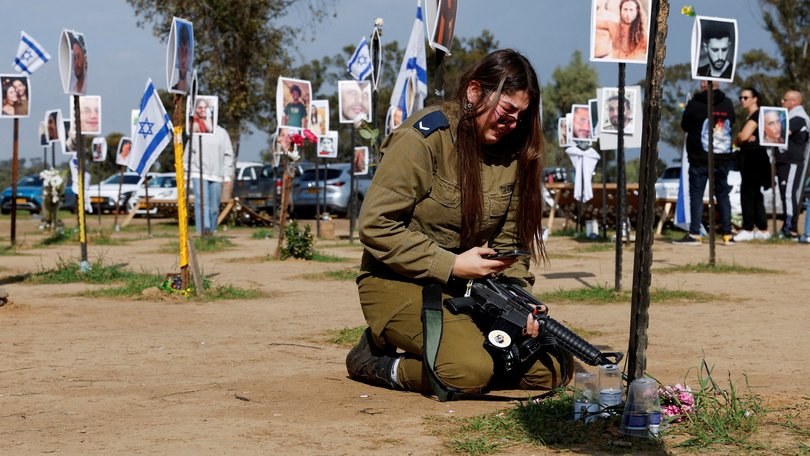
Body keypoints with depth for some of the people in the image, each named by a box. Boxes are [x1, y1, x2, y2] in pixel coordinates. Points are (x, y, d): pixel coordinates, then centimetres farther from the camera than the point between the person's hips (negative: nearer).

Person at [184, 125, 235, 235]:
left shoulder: (222, 133, 5)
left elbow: (228, 155, 6)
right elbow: (189, 153, 8)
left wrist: (227, 175, 1)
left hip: (216, 176, 2)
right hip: (199, 175, -1)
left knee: (214, 205, 5)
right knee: (202, 201, -17)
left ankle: (212, 229, 16)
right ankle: (203, 227, -26)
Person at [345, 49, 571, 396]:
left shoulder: (512, 151, 7)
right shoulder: (424, 137, -14)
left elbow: (508, 241, 11)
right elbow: (375, 226, -17)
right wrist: (450, 265, -21)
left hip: (467, 287, 8)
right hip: (399, 283, -7)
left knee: (553, 369, -4)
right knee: (472, 372, -31)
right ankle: (378, 360, -3)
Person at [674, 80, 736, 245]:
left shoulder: (694, 105, -10)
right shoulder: (728, 104, 2)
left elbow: (685, 125, 3)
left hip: (700, 159, -4)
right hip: (723, 159, 4)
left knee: (696, 195, 0)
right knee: (722, 194, 10)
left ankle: (694, 234, -5)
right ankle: (727, 234, 10)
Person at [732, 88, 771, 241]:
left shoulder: (757, 115, -11)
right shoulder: (750, 116, 19)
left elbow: (743, 136, -19)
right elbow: (742, 138, 13)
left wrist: (737, 139, 2)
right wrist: (746, 139, -9)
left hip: (754, 158, -10)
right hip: (749, 158, 10)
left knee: (747, 193, -10)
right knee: (755, 195, 11)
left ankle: (748, 229, -10)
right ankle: (762, 229, 13)